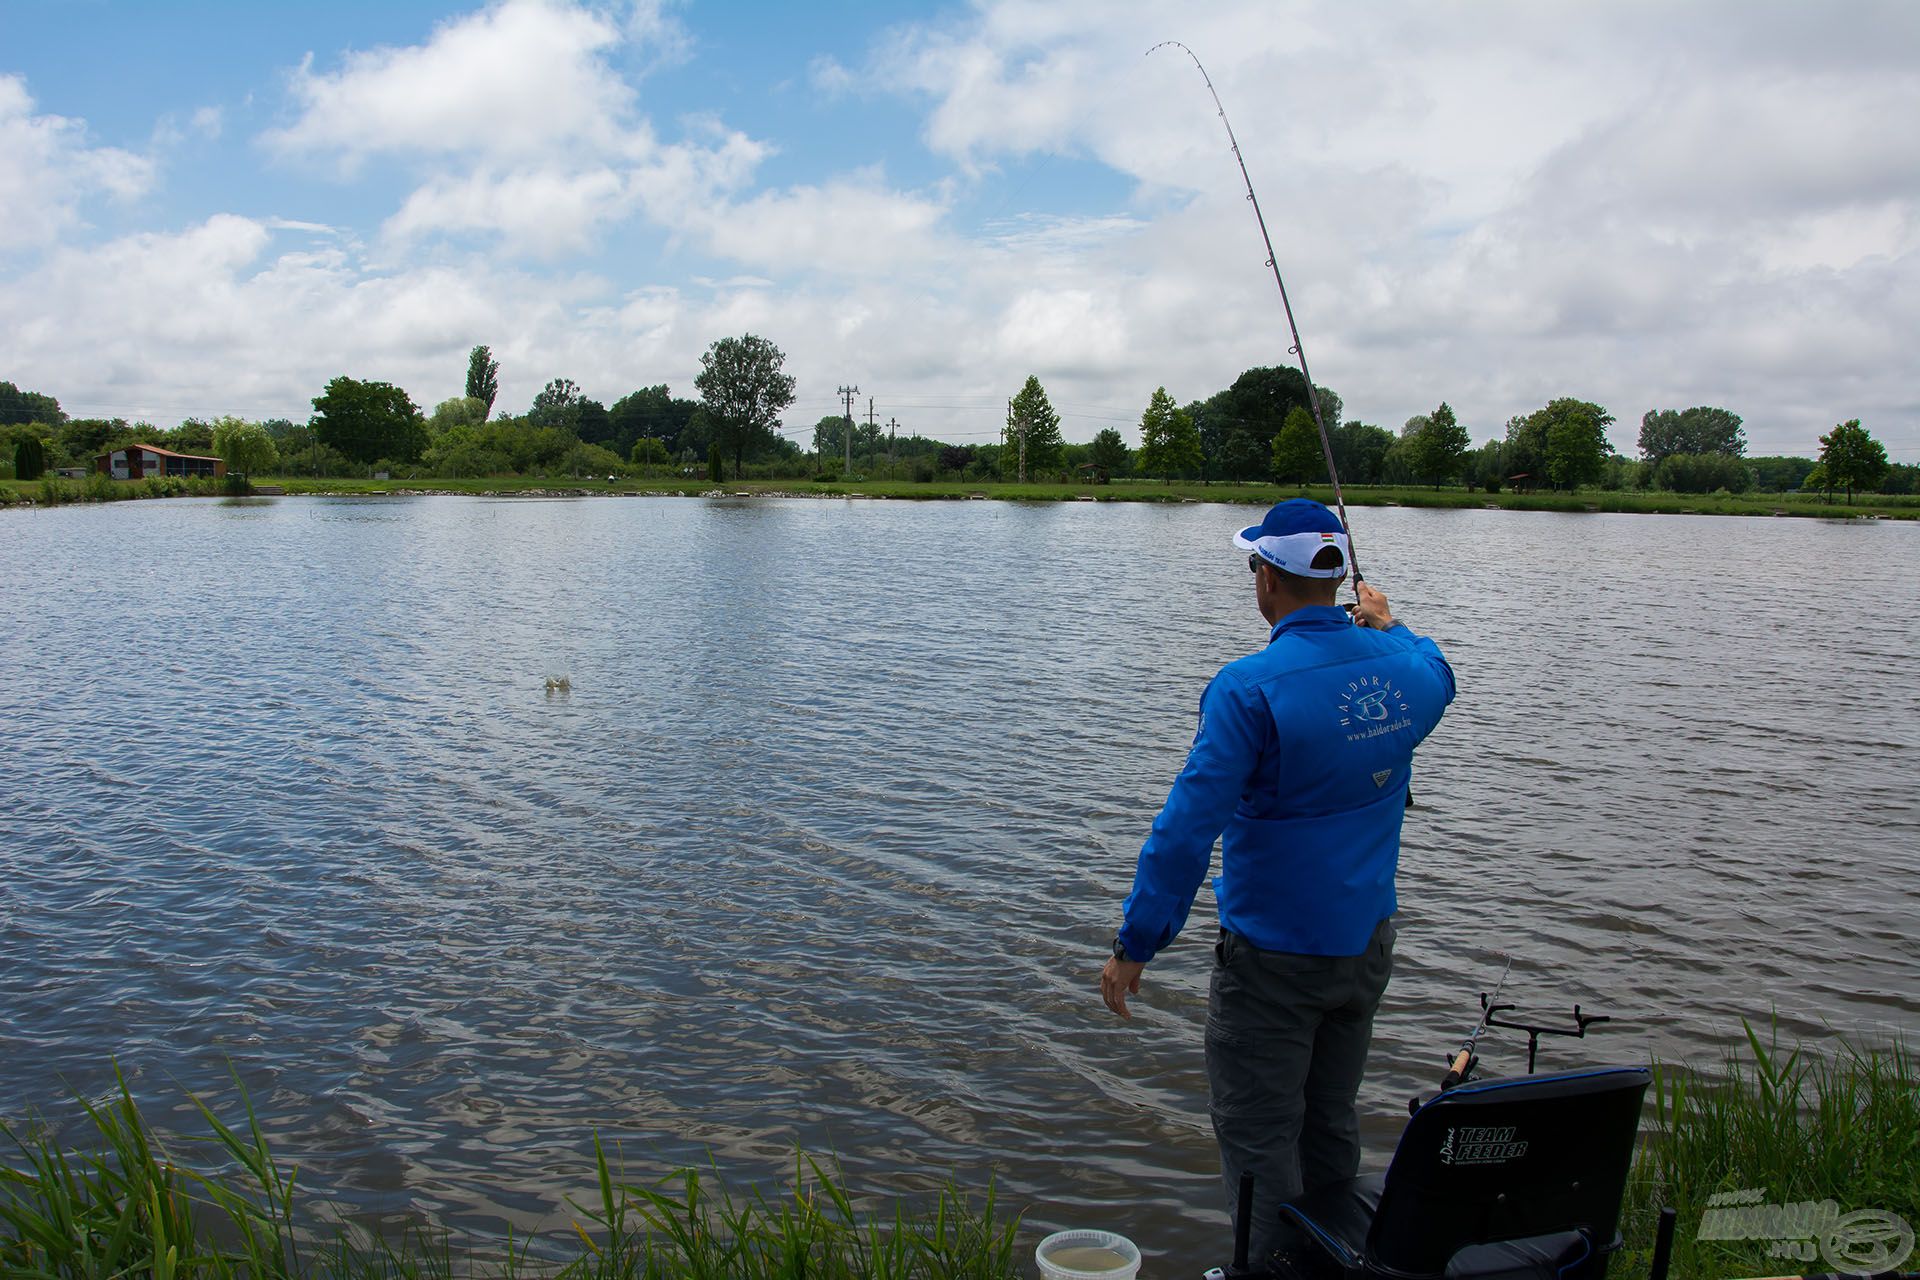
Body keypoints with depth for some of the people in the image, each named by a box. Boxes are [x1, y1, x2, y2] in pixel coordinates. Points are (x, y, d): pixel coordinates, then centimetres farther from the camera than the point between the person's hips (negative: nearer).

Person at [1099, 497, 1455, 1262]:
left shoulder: (1249, 688, -21)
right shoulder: (1404, 669, -2)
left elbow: (1188, 827, -22)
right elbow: (1436, 675, 25)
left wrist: (1135, 946, -16)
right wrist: (1388, 626, 40)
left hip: (1273, 955, -7)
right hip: (1367, 942, 7)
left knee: (1258, 1137, 5)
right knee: (1331, 1125, 20)